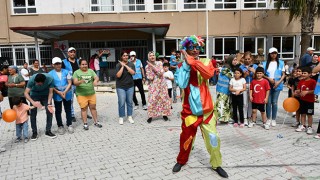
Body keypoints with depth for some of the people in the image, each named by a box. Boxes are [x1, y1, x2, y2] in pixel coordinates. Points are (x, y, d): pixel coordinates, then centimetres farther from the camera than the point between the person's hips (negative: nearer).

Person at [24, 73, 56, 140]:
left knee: (50, 112, -8)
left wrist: (49, 104, -30)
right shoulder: (32, 79, -33)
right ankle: (34, 132, 9)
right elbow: (26, 93, -29)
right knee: (33, 114, -5)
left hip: (45, 95, 1)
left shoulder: (50, 79, -31)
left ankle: (48, 131, 5)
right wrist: (33, 102, -44)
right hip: (34, 95, -1)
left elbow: (50, 92, -19)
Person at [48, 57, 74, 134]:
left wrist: (65, 92, -13)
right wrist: (59, 92, -15)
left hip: (67, 94, 1)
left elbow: (69, 83, -1)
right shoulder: (50, 74, -2)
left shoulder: (66, 72, 1)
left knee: (68, 110, 8)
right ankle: (60, 126, 19)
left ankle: (69, 125, 19)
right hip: (57, 95, -1)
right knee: (58, 111, 8)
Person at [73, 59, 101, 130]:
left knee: (93, 107, 11)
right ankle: (85, 124, 12)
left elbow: (96, 77, -4)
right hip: (81, 94, -3)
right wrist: (80, 82, -33)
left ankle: (96, 122, 22)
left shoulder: (91, 71, 7)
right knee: (84, 108, 3)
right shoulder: (76, 72, -2)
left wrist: (95, 80, -28)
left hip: (91, 93, 3)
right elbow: (75, 82, -11)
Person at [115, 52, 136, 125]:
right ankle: (121, 118, 10)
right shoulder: (118, 65, -5)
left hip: (130, 86, 3)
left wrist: (125, 65, -16)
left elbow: (133, 72, -13)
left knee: (129, 102, 9)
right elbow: (118, 75, -16)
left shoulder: (131, 64, 2)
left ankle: (130, 117, 21)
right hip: (121, 86, -2)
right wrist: (122, 66, -18)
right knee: (121, 103, -3)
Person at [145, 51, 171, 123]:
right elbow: (150, 78, -10)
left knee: (164, 99, 5)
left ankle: (164, 114, 20)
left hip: (162, 84, 1)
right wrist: (150, 68, -14)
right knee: (152, 100, -7)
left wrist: (152, 66, -15)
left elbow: (161, 73, -15)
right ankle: (150, 116, 3)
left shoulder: (159, 63, 0)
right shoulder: (147, 67, -2)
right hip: (153, 85, -1)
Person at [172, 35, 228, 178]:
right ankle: (181, 161, 35)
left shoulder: (205, 62, 0)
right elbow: (182, 84, -17)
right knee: (186, 137, 12)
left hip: (206, 109, 0)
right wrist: (186, 64, -19)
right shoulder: (183, 66, -1)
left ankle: (216, 164, 22)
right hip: (189, 109, 0)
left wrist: (192, 61, -24)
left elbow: (209, 74, -23)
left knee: (212, 137, 3)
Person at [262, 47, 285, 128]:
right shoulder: (265, 63, 5)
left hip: (277, 85, 0)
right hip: (268, 84, 0)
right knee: (268, 102, 3)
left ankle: (273, 119, 14)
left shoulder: (281, 63, 4)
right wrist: (269, 78, -12)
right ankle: (268, 119, 14)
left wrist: (279, 82, -11)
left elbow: (283, 74, 3)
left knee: (274, 102, 3)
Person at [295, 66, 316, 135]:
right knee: (302, 114, 11)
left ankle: (310, 127, 14)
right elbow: (299, 89, 7)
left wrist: (306, 92, -28)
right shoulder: (301, 81, 5)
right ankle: (303, 126, 21)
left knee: (309, 114, 3)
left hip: (310, 101, -5)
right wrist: (297, 91, -14)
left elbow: (314, 91, -16)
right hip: (302, 100, 5)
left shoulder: (313, 81, -11)